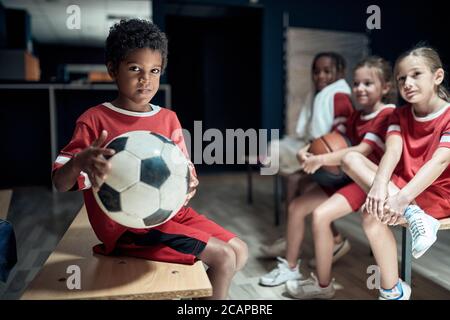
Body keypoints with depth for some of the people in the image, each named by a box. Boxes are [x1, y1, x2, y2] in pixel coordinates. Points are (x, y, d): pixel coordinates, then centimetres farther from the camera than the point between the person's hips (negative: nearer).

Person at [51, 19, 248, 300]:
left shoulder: (169, 119, 5)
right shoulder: (94, 121, -10)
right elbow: (61, 182, -12)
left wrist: (189, 184, -18)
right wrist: (80, 162, -35)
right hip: (126, 225, -6)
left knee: (240, 251, 7)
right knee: (223, 257, -12)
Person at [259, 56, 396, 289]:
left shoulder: (387, 115, -13)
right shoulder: (355, 116, 16)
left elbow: (362, 150, -26)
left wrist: (322, 160, -33)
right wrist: (308, 152, -12)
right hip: (344, 177, 10)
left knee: (320, 214, -28)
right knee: (295, 207, 4)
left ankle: (323, 285, -11)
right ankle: (290, 268, 17)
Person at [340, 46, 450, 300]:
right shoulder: (400, 116, 5)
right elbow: (392, 152, -14)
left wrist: (403, 198, -42)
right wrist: (380, 184, -35)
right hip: (401, 186, 6)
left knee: (372, 214, -29)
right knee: (351, 159, -16)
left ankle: (393, 292, -14)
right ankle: (414, 216, -28)